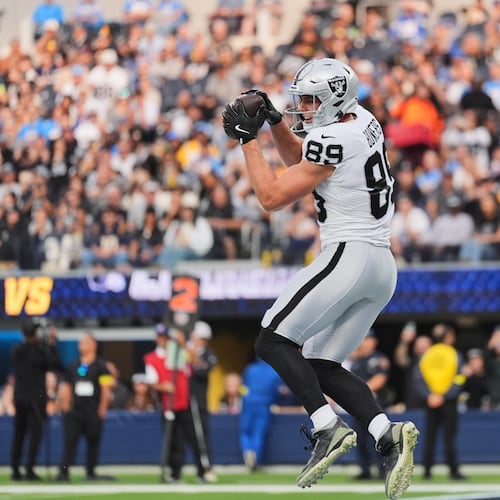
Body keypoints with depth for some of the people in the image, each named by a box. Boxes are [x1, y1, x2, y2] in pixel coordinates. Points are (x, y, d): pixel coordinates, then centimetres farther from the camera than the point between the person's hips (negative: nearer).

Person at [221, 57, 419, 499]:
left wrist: (248, 139, -3)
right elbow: (299, 159, 30)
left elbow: (273, 197, -9)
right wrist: (274, 120, 16)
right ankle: (388, 434, -7)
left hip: (348, 256, -10)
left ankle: (328, 428, -17)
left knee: (273, 341, -5)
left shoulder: (333, 139, -14)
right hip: (383, 267, 10)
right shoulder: (362, 121, 14)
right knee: (320, 366, 12)